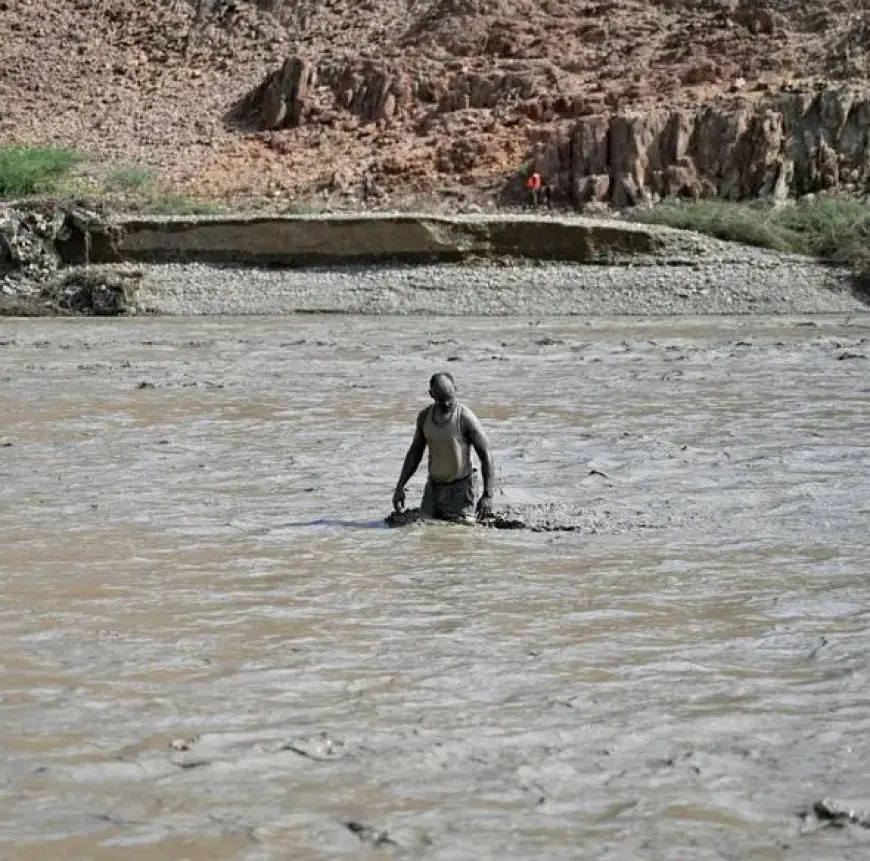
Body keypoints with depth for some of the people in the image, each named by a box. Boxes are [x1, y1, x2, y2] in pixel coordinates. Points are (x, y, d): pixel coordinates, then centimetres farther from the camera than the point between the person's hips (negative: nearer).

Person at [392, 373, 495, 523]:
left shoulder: (466, 418, -17)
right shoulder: (425, 416, 1)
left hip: (460, 487, -5)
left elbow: (486, 456, -15)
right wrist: (400, 487, 6)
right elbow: (414, 453, 12)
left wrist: (487, 495, -22)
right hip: (433, 486, 5)